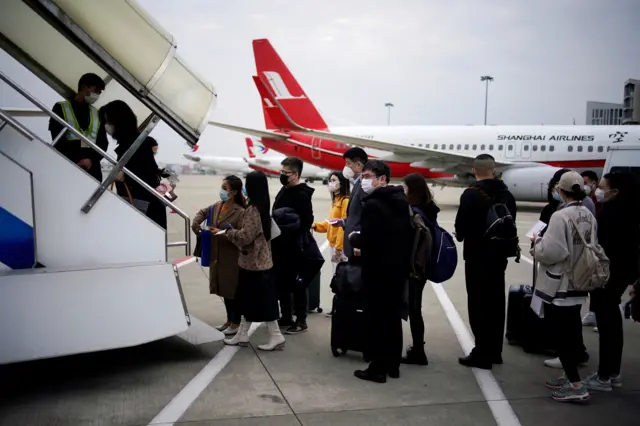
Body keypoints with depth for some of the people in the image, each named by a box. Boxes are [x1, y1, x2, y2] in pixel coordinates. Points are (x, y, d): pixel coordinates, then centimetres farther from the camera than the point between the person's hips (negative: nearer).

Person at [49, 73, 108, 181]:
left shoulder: (97, 114, 20)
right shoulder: (61, 108, 10)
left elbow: (103, 143, 12)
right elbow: (58, 139, 1)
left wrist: (91, 160, -7)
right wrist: (73, 162, -11)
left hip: (92, 169, 3)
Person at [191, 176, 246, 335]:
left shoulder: (240, 212, -18)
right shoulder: (217, 206, 4)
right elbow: (202, 212, 23)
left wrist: (226, 233, -29)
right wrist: (195, 223, 6)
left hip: (232, 259, -7)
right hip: (217, 256, 7)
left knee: (233, 291, 4)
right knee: (225, 290, 17)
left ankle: (236, 323, 18)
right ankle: (229, 320, 31)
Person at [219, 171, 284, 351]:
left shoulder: (253, 210, -20)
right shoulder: (263, 207, 10)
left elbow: (245, 236, -21)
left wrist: (226, 231, -7)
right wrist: (232, 231, 12)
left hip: (254, 262, -10)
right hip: (260, 260, 10)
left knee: (262, 300, -2)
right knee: (248, 299, 16)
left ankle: (276, 336, 4)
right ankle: (242, 334, 25)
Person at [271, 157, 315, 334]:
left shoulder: (302, 195, -14)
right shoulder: (284, 191, 14)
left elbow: (307, 222, -20)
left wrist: (294, 238, -19)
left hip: (293, 248, -9)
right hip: (280, 246, 9)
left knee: (296, 284, 0)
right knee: (282, 283, 15)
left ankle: (301, 321, 11)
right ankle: (286, 317, 26)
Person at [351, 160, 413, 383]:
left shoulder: (372, 204, -18)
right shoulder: (402, 201, 9)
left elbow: (368, 241, -23)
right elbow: (409, 235, 14)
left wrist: (353, 238, -5)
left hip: (378, 270, -8)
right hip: (398, 268, 8)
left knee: (376, 319, 0)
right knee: (393, 317, 15)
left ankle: (378, 368, 6)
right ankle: (393, 365, 24)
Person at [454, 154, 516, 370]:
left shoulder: (471, 194, -16)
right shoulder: (506, 194, 6)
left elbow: (461, 225, -17)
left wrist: (461, 235, 4)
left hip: (477, 256, -7)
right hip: (499, 255, 7)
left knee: (478, 304, -1)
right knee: (495, 303, 14)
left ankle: (482, 353, 2)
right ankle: (494, 351, 23)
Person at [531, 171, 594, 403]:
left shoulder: (560, 216, -21)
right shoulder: (589, 216, 4)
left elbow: (550, 253, -23)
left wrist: (537, 241, -5)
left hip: (558, 286, -8)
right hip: (578, 283, 8)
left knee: (561, 333, -2)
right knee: (572, 331, 16)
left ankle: (576, 385, -2)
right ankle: (570, 376, 27)